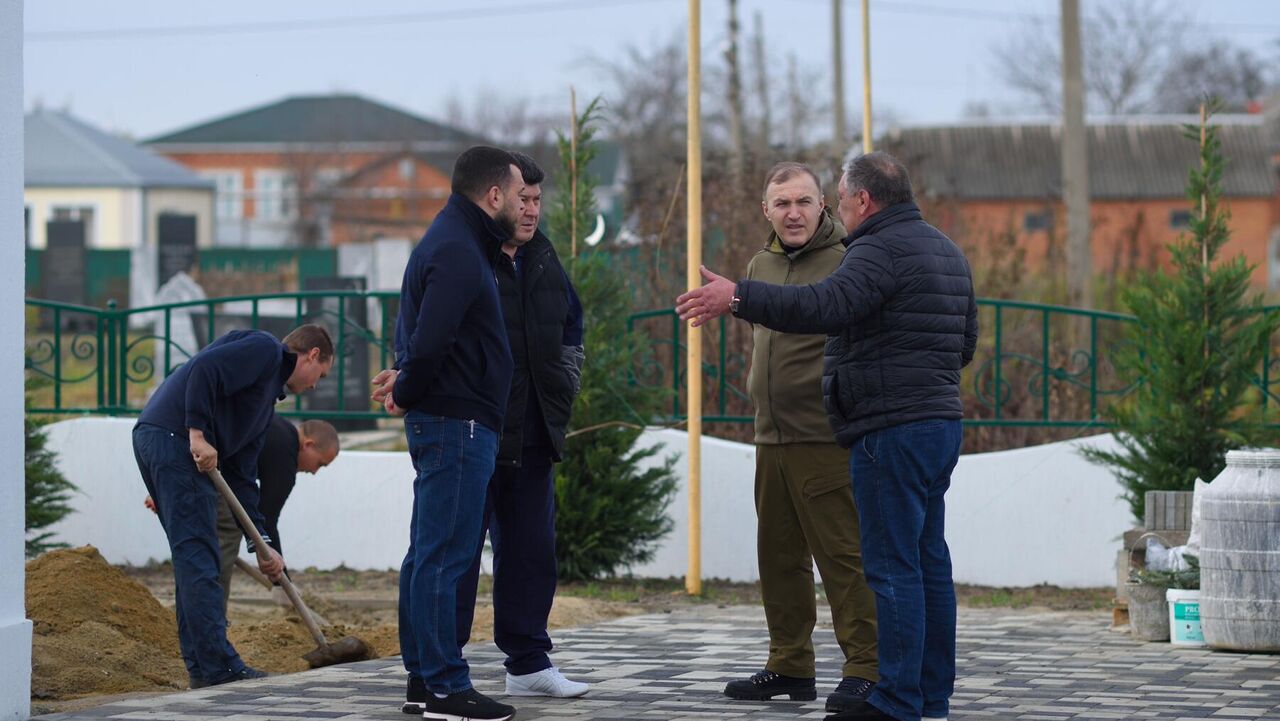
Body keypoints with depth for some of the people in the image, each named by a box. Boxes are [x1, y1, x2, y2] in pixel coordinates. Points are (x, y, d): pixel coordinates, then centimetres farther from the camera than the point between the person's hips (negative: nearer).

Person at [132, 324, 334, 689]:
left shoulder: (268, 395, 28)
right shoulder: (264, 349, 2)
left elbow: (241, 476, 25)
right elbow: (204, 369, -16)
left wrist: (262, 545, 19)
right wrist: (198, 433, -22)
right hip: (173, 436, -10)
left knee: (194, 558, 13)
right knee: (198, 553, -9)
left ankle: (202, 668, 17)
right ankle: (218, 667, -9)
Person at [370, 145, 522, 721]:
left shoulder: (455, 243, 18)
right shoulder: (458, 252, -16)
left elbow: (424, 337, 23)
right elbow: (429, 338, -25)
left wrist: (407, 381, 7)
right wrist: (407, 387, -9)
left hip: (440, 421, 11)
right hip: (457, 422, -11)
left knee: (429, 554, 13)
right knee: (443, 556, -8)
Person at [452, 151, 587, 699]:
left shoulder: (543, 262, 12)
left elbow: (571, 330, 27)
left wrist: (562, 393, 16)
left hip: (532, 438, 7)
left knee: (532, 550, 11)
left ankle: (528, 663, 20)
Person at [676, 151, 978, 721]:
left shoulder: (883, 249, -13)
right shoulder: (946, 251, 19)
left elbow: (826, 305, -29)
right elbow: (965, 341, 25)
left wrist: (738, 298, -30)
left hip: (892, 429, -10)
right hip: (940, 419, 10)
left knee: (893, 566, -9)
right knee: (929, 561, 12)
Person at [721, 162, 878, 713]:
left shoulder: (845, 261, -9)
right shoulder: (760, 265, 15)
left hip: (825, 440, -8)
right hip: (771, 438, 8)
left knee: (842, 554, -8)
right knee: (779, 557, 12)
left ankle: (864, 669, -5)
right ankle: (790, 666, 21)